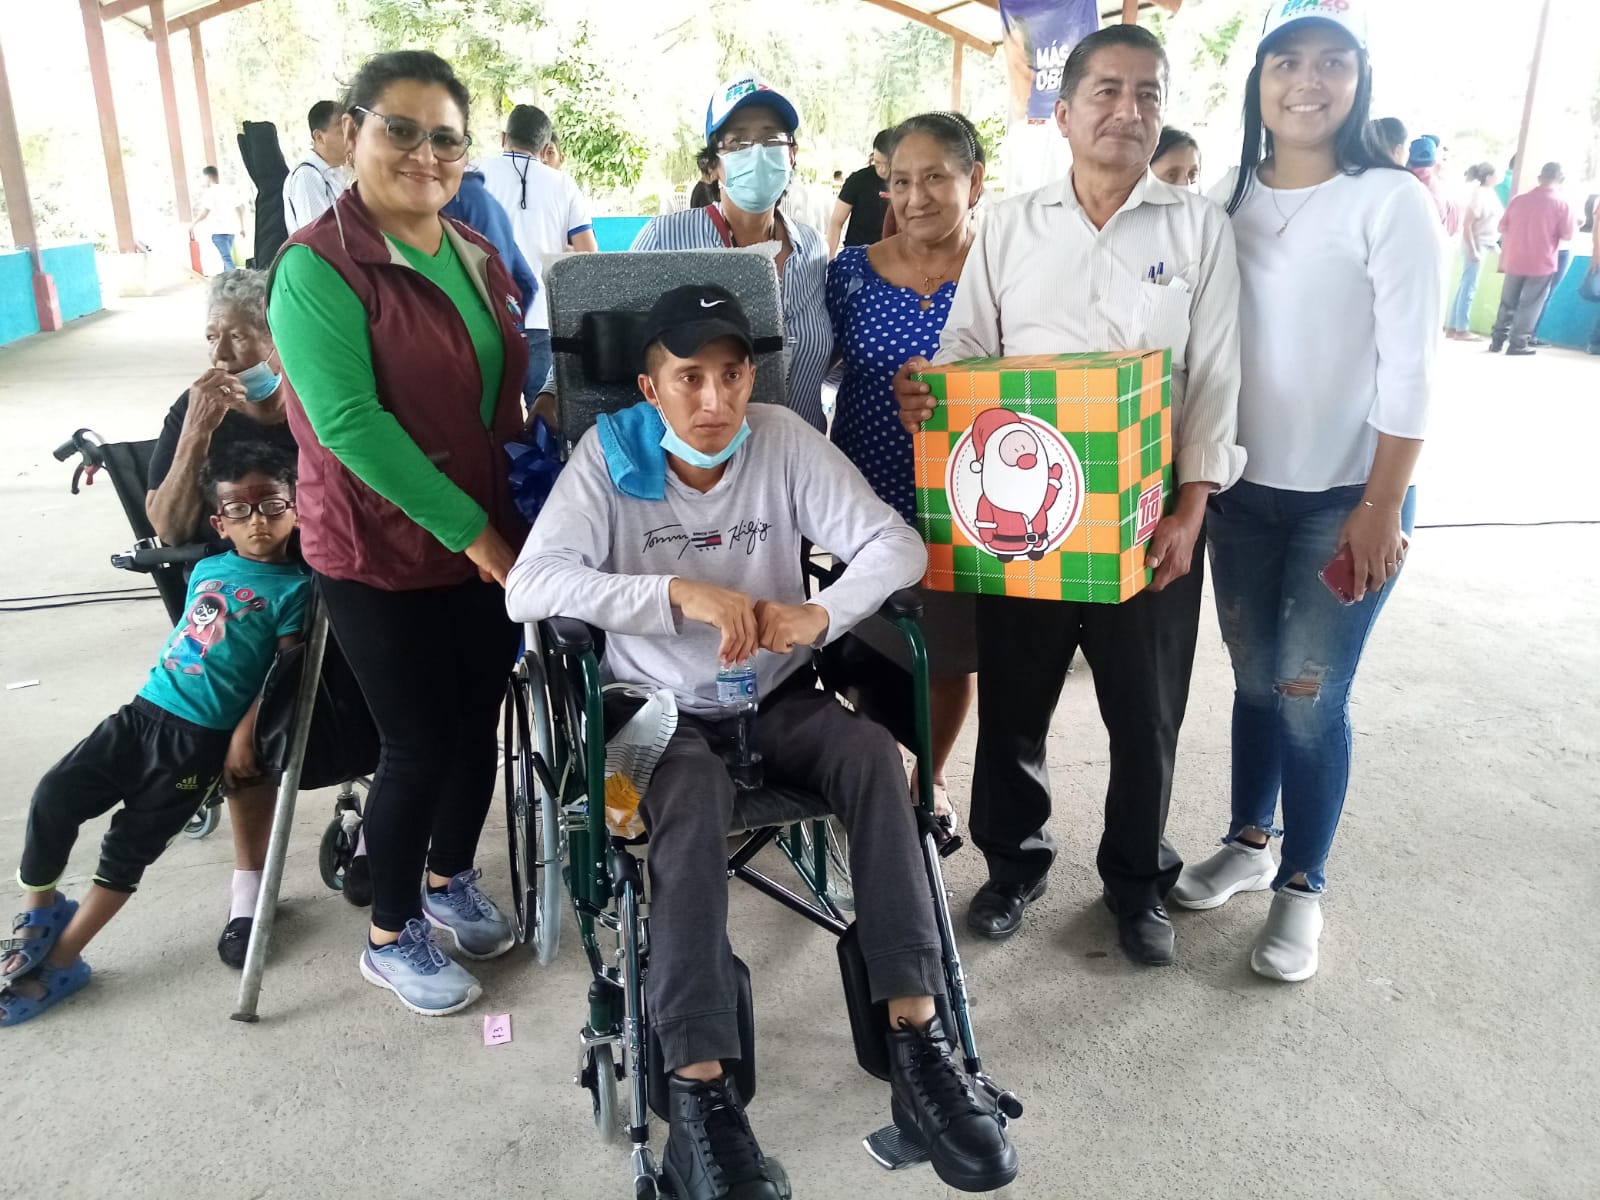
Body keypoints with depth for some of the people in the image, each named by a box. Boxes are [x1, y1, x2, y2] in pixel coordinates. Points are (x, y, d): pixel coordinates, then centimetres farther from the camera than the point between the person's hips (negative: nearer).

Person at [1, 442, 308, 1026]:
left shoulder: (293, 588, -6)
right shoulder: (207, 568, 13)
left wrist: (245, 735, -15)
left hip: (203, 737, -5)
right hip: (145, 709, 6)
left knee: (129, 848, -1)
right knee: (54, 795, -4)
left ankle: (59, 963, 14)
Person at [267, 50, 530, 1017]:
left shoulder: (479, 258, 8)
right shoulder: (318, 266, -14)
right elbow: (349, 422, -21)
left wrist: (509, 522, 9)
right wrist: (471, 532, -20)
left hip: (490, 544, 7)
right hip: (383, 555, -6)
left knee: (478, 722, 16)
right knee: (420, 743, 3)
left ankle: (452, 879, 40)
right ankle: (392, 936, 26)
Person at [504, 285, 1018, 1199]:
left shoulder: (786, 439, -6)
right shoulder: (609, 454, -11)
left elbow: (899, 545, -11)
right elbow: (528, 586, -23)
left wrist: (821, 614, -31)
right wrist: (681, 590, -34)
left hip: (778, 699, 3)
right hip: (663, 710, -2)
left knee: (875, 753, -26)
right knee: (694, 801, -34)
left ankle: (918, 1042, -21)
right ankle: (699, 1090, -27)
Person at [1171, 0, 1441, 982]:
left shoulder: (1391, 202, -9)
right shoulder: (1231, 201, 4)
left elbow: (1410, 369, -11)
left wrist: (1382, 508, -14)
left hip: (1345, 497, -4)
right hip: (1244, 489, 4)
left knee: (1310, 697, 1)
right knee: (1256, 678, 14)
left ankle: (1302, 887, 20)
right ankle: (1249, 842, 34)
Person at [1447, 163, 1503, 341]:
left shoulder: (1489, 193, 13)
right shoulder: (1480, 194, -15)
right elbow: (1467, 224, -21)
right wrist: (1473, 250, -24)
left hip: (1484, 245, 9)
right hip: (1477, 245, -9)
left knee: (1465, 286, 10)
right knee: (1469, 287, -6)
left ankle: (1452, 327, 13)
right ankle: (1461, 330, -3)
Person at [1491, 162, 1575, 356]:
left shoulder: (1519, 199, 1)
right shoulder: (1561, 204, -10)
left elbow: (1502, 227, 8)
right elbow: (1567, 235, -8)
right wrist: (1575, 223, 12)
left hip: (1514, 261, 3)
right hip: (1541, 264, -3)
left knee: (1508, 302, 14)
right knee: (1530, 305, 4)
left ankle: (1497, 340, 14)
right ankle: (1517, 344, 2)